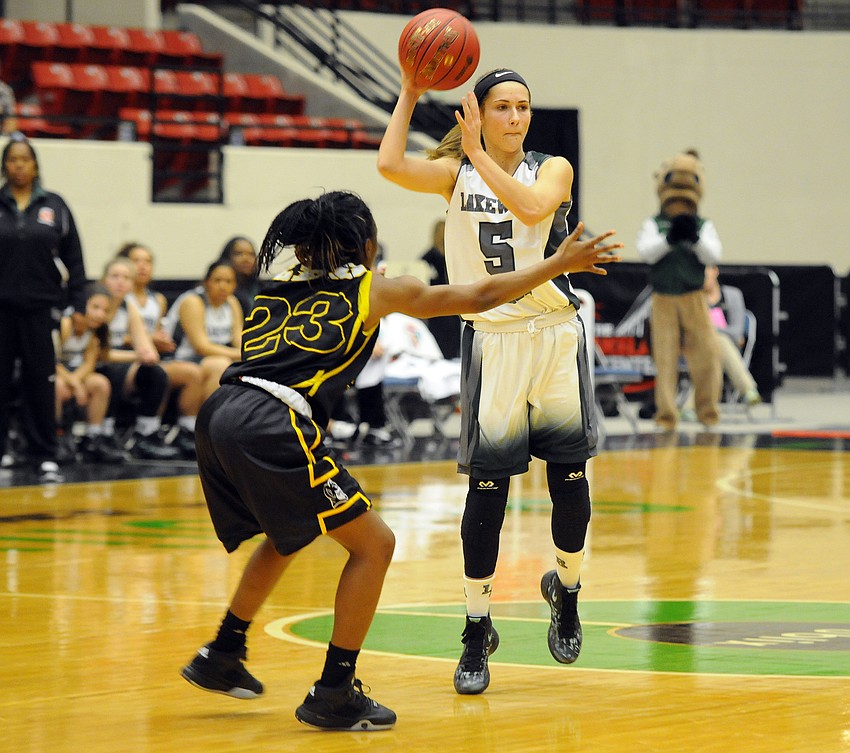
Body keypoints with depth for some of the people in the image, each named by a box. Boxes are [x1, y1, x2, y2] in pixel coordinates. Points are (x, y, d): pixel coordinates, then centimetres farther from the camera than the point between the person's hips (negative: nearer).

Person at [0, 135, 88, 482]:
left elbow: (73, 259, 9)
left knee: (41, 381, 0)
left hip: (40, 308, 0)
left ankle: (45, 456, 4)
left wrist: (78, 304, 3)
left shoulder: (54, 206, 8)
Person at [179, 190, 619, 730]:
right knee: (374, 544, 5)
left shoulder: (284, 287, 26)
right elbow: (479, 297, 16)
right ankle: (333, 695, 4)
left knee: (288, 534, 32)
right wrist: (561, 264, 25)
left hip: (219, 417, 7)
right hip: (271, 428, -7)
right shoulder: (375, 290, 12)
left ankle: (221, 658, 37)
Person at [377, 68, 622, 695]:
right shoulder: (456, 174, 4)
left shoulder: (553, 168, 2)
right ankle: (478, 632, 6)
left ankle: (566, 590, 31)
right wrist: (410, 93, -10)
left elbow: (532, 207, -21)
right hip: (494, 340, 0)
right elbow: (391, 165, -15)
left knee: (571, 479, 4)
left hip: (556, 336, 1)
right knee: (488, 486, -4)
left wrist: (479, 154, -20)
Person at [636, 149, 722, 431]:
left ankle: (707, 410, 13)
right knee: (664, 357, 0)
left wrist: (696, 239, -26)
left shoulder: (704, 225, 5)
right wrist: (669, 239, -27)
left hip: (693, 299, 1)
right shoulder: (654, 224, 3)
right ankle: (666, 414, 5)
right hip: (663, 300, -1)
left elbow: (713, 255, -8)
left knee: (706, 353, -3)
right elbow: (646, 251, -12)